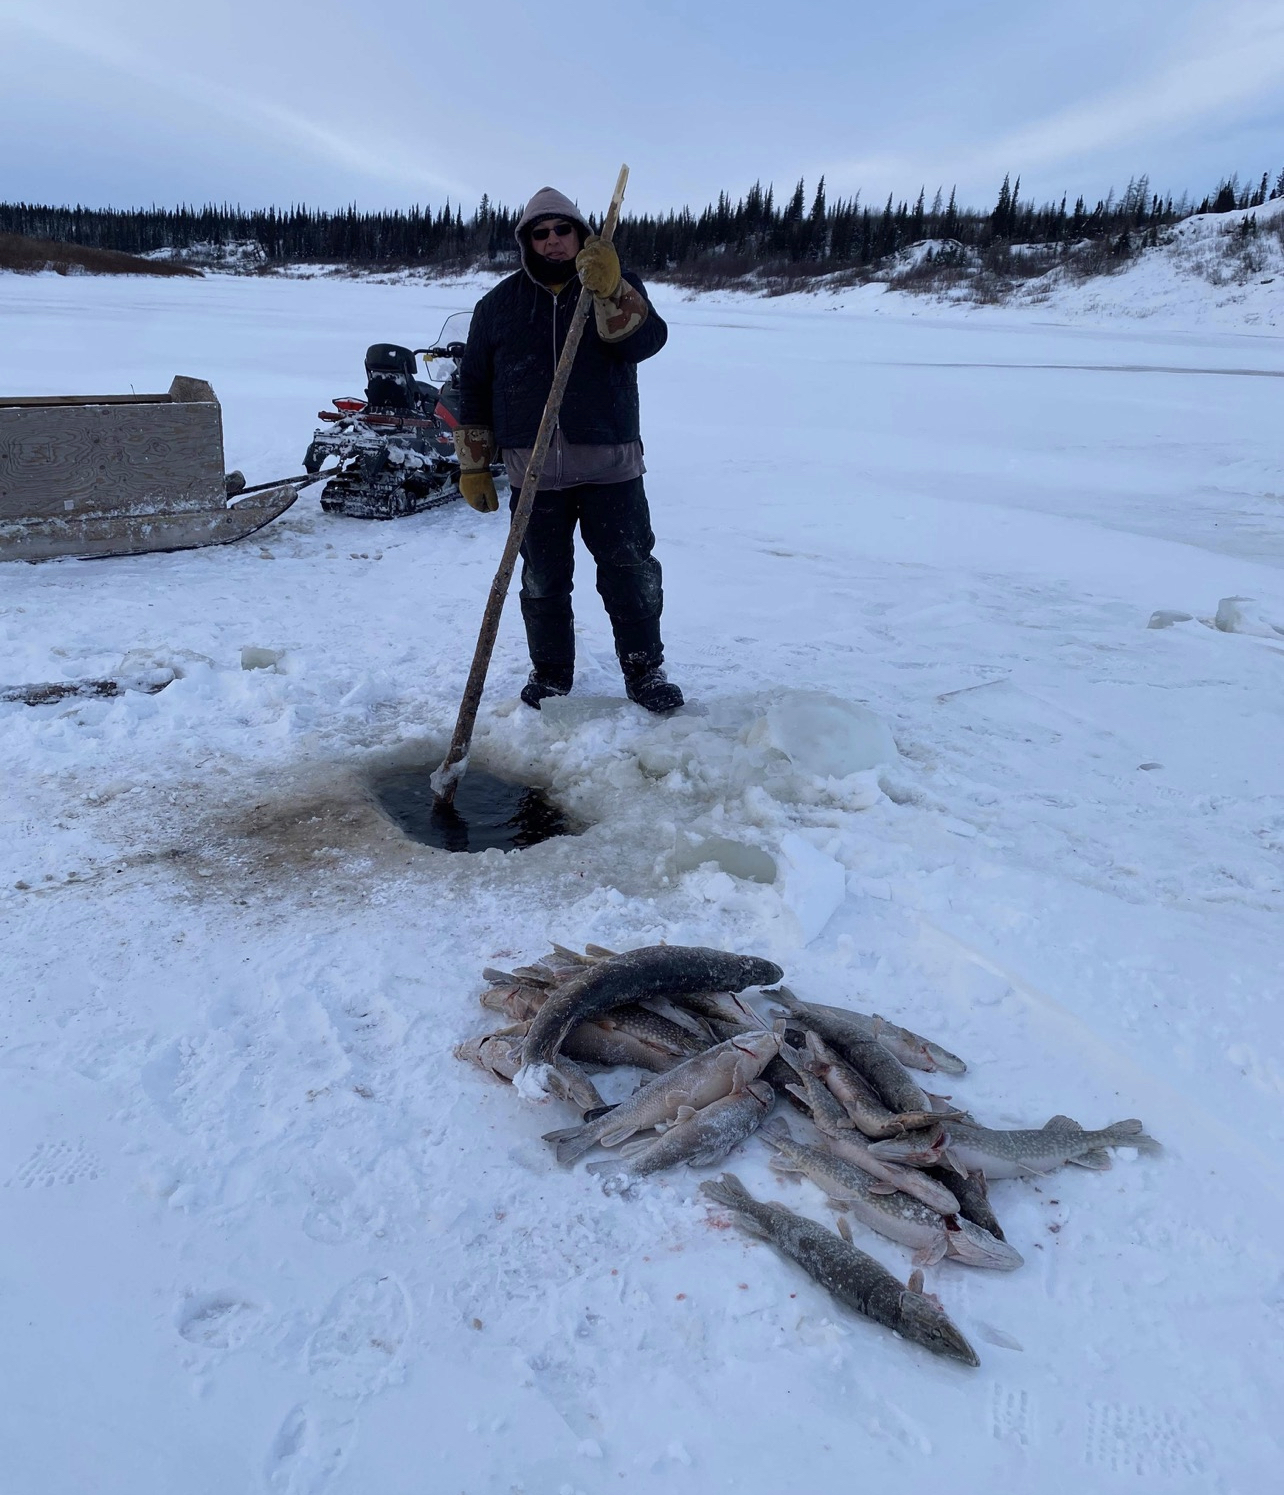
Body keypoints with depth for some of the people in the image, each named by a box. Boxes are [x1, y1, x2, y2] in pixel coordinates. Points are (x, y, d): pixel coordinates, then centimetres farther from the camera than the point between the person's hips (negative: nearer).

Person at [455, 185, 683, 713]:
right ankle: (550, 671, 23)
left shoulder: (621, 287, 5)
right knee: (543, 580, 8)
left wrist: (610, 292, -33)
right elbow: (474, 387, 10)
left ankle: (644, 670, 15)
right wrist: (474, 465, 7)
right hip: (533, 469, 2)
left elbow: (647, 340, -16)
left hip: (611, 463, -1)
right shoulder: (498, 304, 8)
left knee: (631, 572, 1)